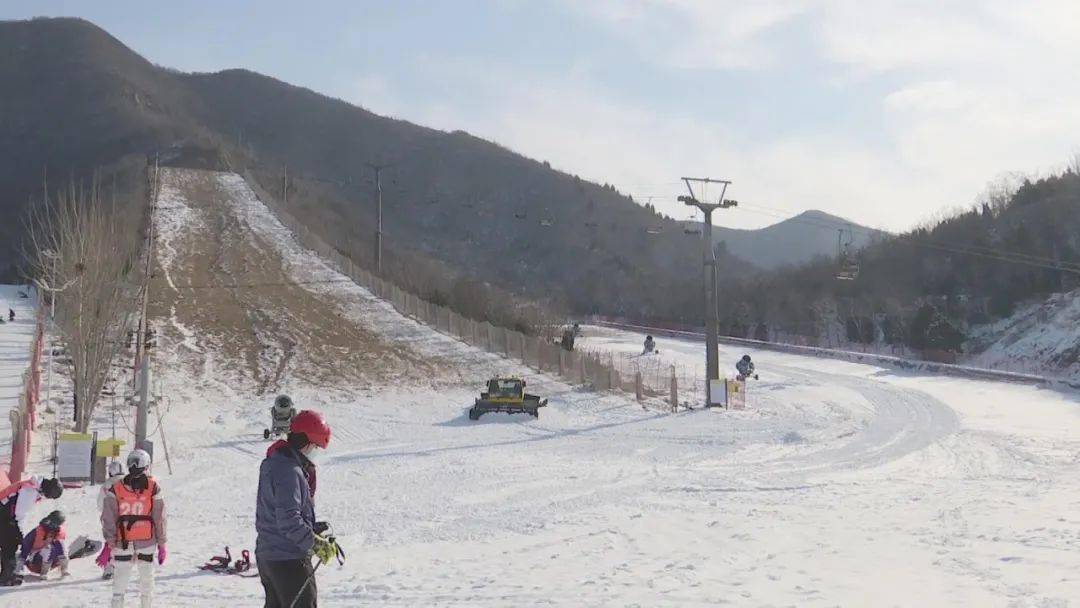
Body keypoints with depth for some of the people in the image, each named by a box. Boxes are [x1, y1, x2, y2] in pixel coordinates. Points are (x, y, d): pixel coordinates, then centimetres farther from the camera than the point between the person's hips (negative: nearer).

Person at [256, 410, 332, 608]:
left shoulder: (273, 462, 10)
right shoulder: (289, 471, -23)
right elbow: (289, 520, -27)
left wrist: (311, 528, 10)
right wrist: (314, 542, -17)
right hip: (289, 560, -10)